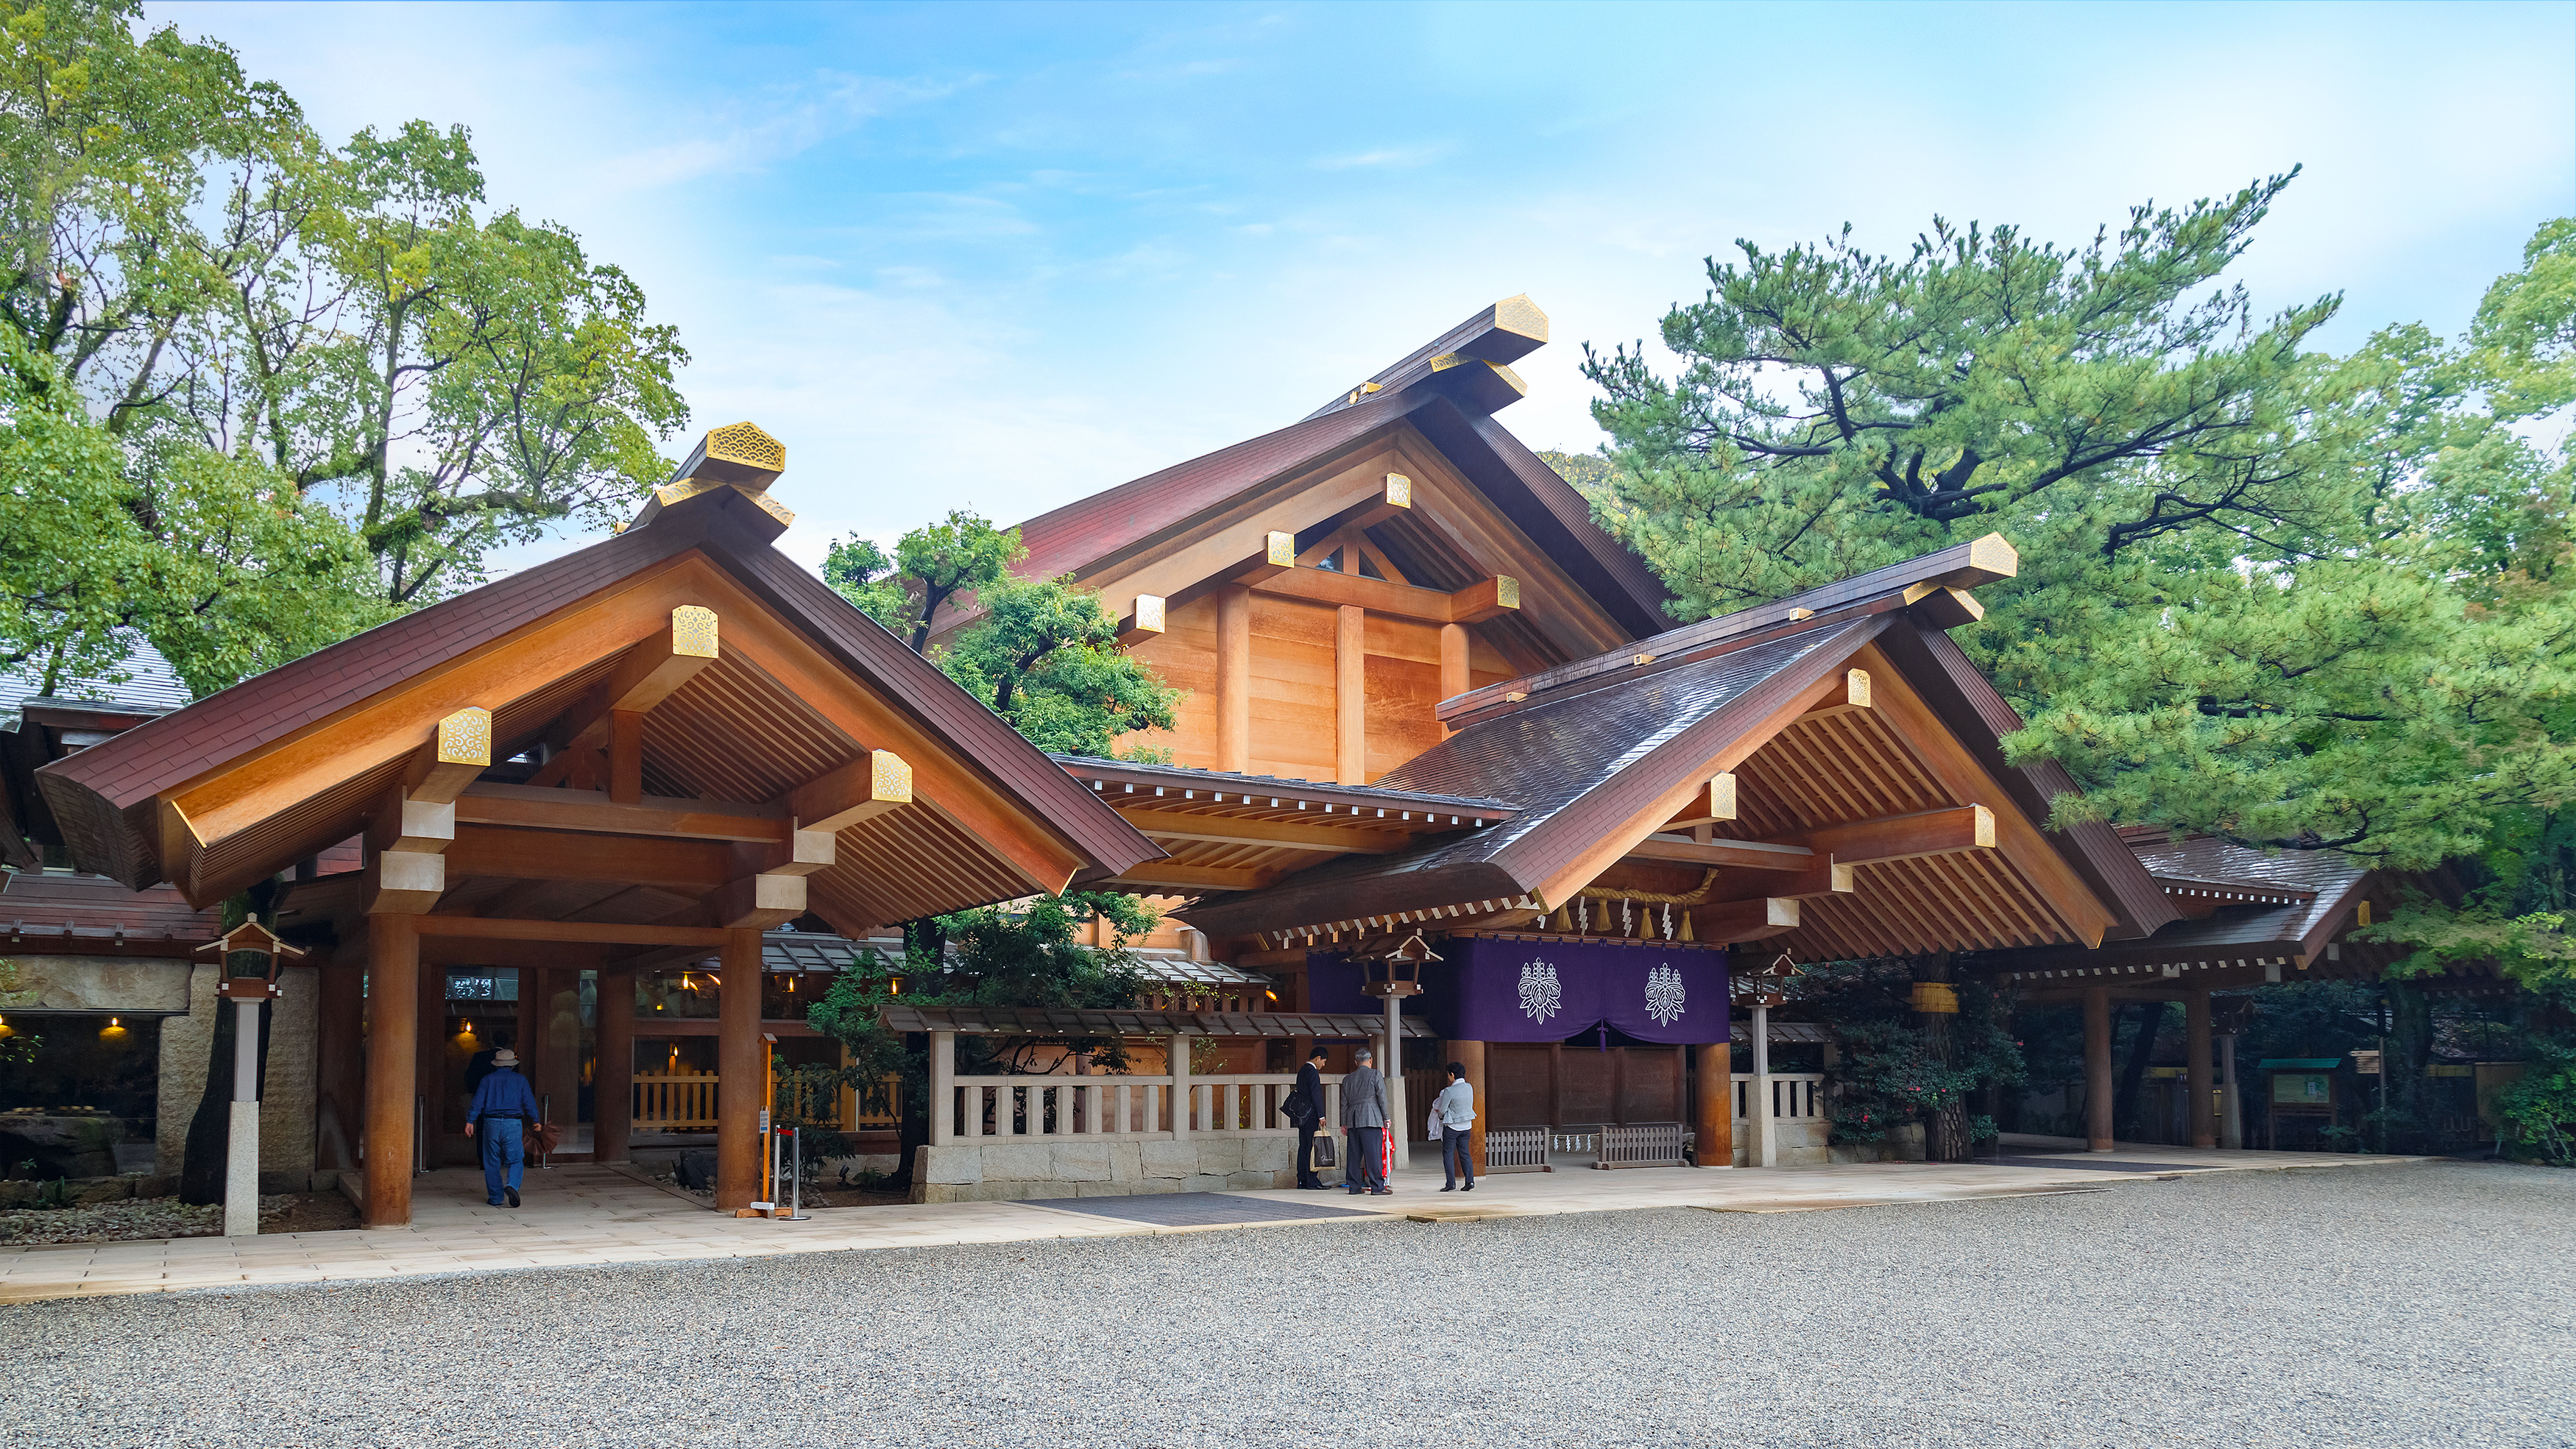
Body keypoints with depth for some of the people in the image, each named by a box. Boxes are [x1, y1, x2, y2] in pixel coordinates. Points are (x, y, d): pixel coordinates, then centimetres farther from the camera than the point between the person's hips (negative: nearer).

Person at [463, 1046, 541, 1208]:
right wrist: (536, 1121, 14)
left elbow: (478, 1102, 1)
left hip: (491, 1123, 1)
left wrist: (470, 1121, 2)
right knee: (515, 1161, 1)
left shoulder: (488, 1080, 8)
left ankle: (495, 1197, 11)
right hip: (513, 1123, -1)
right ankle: (512, 1185, -26)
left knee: (492, 1163, 10)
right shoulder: (520, 1080, 6)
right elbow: (529, 1103, 5)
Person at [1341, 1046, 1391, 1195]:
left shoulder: (1347, 1079, 15)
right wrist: (1386, 1118, 3)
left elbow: (1344, 1103, 17)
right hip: (1371, 1118, -5)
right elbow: (1382, 1097, -3)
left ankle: (1354, 1186, 8)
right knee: (1373, 1153, -6)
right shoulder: (1375, 1075, 1)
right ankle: (1377, 1187, -7)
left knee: (1354, 1153, 7)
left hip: (1353, 1120, 5)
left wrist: (1344, 1123, 21)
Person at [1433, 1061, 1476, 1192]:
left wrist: (1441, 1116, 10)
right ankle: (1470, 1180, 1)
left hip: (1452, 1127, -6)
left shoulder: (1449, 1091, -19)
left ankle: (1451, 1183, 1)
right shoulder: (1469, 1088, 1)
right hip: (1466, 1126, 6)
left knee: (1448, 1154, 4)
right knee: (1465, 1153, 12)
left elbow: (1442, 1110, -14)